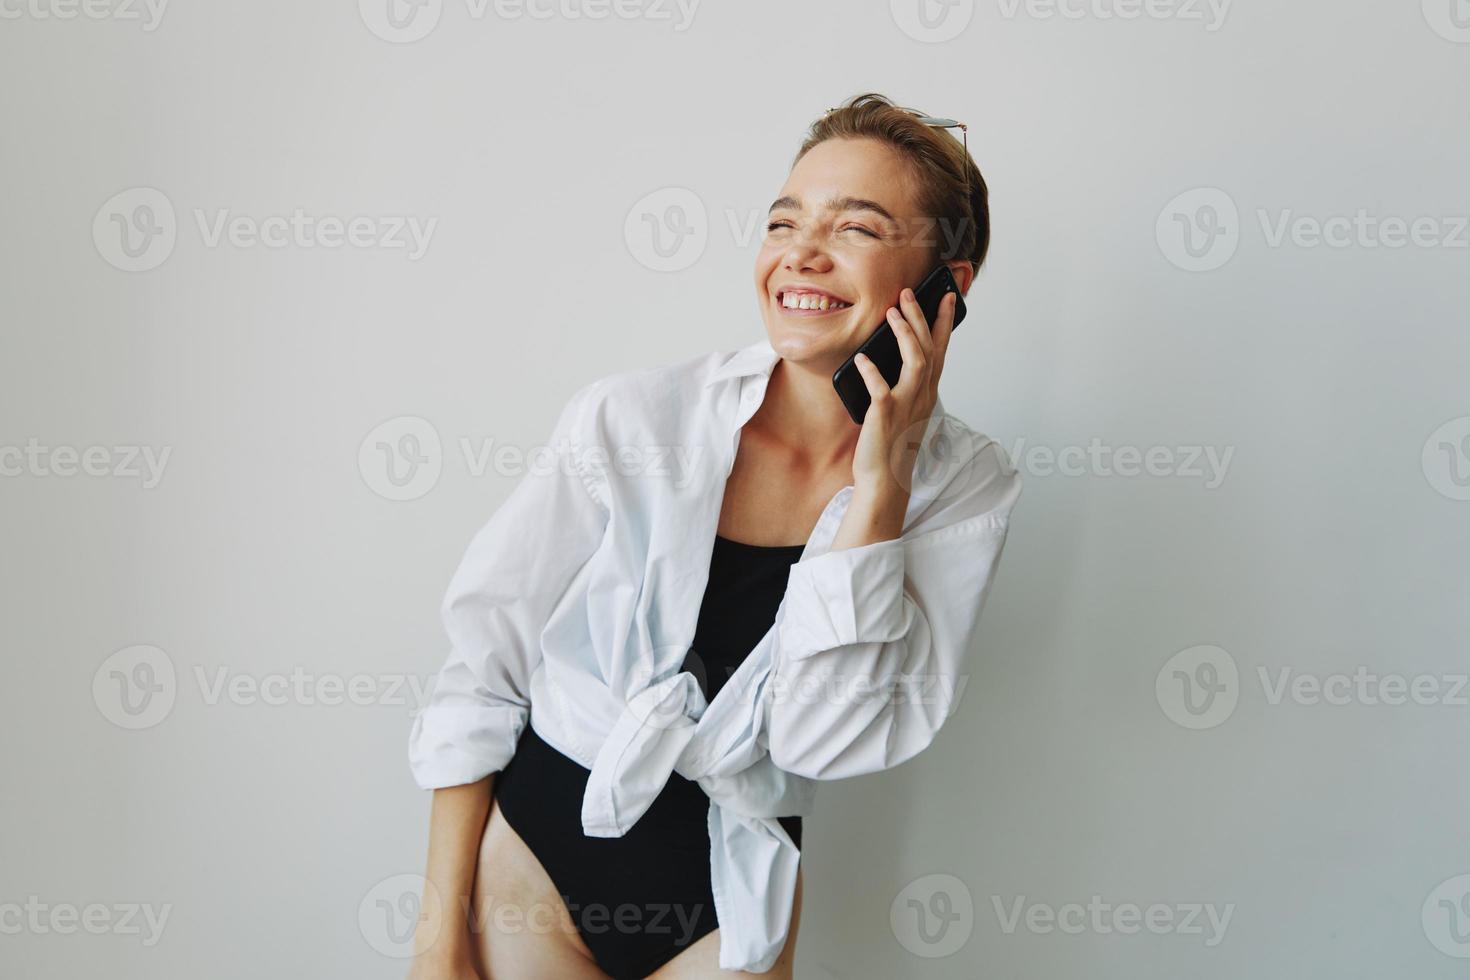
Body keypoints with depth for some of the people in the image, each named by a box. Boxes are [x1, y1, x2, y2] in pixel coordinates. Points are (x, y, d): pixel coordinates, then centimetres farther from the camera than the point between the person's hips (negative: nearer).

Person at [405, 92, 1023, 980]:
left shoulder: (966, 487, -11)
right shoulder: (631, 421, -14)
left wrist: (879, 486, -23)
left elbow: (820, 739, -19)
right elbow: (484, 670, -8)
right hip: (536, 848, -1)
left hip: (732, 904, 1)